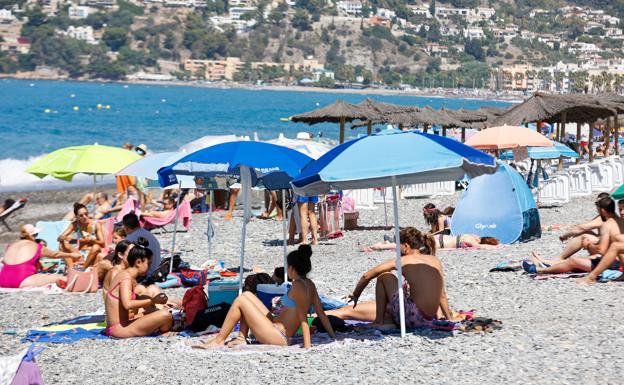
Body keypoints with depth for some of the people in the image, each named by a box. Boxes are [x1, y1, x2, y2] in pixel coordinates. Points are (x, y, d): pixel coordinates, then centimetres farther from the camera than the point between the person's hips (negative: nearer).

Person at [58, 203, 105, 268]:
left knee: (96, 247, -34)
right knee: (62, 244, -18)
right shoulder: (75, 224, -2)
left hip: (92, 254, -3)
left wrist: (92, 240, -34)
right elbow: (60, 238, -8)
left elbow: (102, 244, -14)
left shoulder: (96, 224, -9)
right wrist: (65, 238, -32)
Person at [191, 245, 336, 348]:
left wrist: (307, 346, -26)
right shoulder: (310, 284, 8)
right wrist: (334, 338, 14)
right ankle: (242, 338, 11)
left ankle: (218, 340, 1)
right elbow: (322, 314, 9)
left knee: (240, 301, -8)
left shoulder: (298, 285, -18)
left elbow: (303, 318, -23)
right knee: (247, 295, 15)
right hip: (277, 331, 10)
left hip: (278, 337, -10)